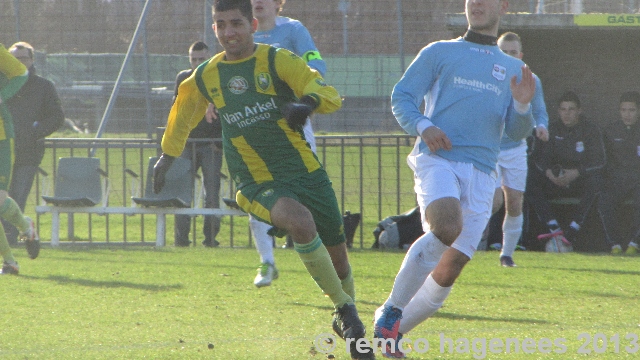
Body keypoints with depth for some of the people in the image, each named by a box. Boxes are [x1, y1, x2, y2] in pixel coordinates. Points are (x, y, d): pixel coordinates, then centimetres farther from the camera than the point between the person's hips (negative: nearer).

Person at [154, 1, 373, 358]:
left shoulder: (278, 61, -7)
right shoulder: (206, 77, 3)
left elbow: (331, 95, -16)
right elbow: (183, 114, 25)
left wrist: (308, 103, -38)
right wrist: (168, 155, 31)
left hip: (306, 171, 1)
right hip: (258, 185, -1)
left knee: (337, 256, 10)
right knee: (300, 220, -33)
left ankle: (348, 323, 41)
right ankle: (347, 312, -21)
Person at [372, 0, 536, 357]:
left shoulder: (514, 70, 23)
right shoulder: (439, 52, 15)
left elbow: (516, 132, 18)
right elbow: (402, 96, 9)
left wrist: (522, 106, -5)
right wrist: (422, 125, -11)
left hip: (481, 173, 4)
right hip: (438, 158, -4)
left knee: (451, 267, -4)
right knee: (446, 227, -32)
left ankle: (393, 330, 14)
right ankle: (391, 310, -19)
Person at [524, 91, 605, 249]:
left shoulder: (591, 130, 1)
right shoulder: (552, 130, 9)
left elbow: (598, 161, -9)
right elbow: (539, 157, 2)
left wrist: (576, 173, -24)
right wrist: (548, 172, -20)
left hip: (581, 179, -3)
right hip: (555, 181, 3)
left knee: (595, 180, -37)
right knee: (529, 179, -24)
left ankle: (572, 230, -39)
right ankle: (554, 228, -32)